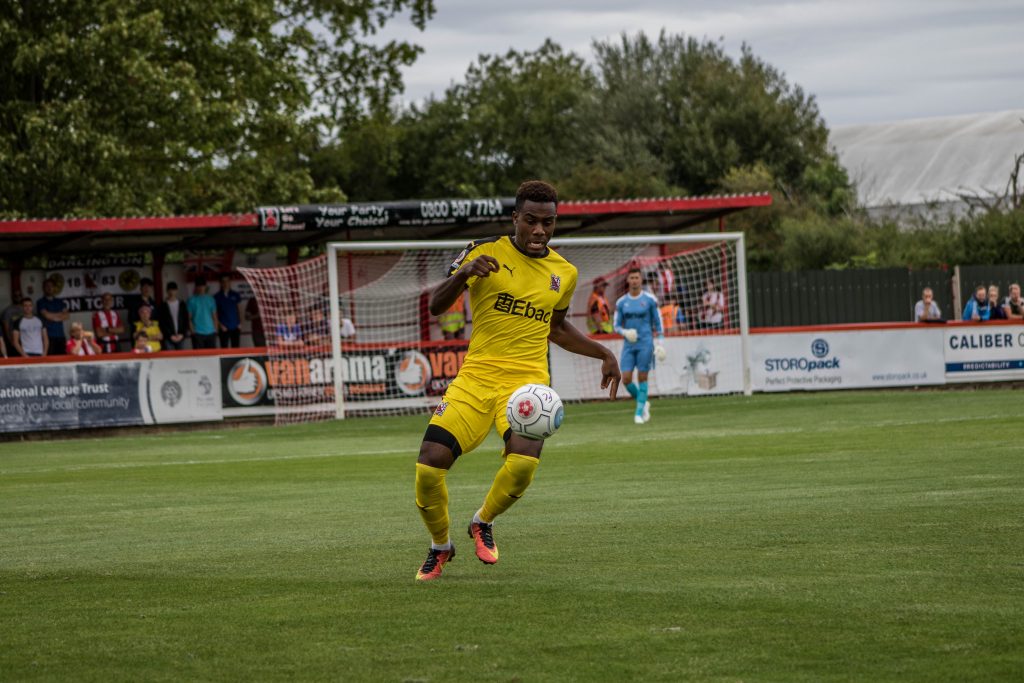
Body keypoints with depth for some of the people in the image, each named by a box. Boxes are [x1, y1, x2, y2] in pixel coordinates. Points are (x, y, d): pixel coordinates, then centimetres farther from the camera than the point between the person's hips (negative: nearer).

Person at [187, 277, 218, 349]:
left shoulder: (210, 299, 11)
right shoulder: (192, 300, 1)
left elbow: (214, 316, 14)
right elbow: (189, 318, -1)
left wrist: (215, 330, 6)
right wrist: (192, 331, -10)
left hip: (210, 332, 3)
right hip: (198, 333, -3)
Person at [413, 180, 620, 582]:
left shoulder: (564, 273, 11)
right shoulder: (485, 253, -1)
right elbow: (435, 307, -3)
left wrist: (603, 354, 20)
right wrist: (463, 273, -21)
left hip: (528, 381, 1)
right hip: (476, 378, -1)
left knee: (523, 461, -28)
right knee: (428, 466, -17)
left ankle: (483, 522, 5)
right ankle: (440, 547, 14)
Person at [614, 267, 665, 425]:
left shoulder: (650, 299, 0)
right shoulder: (621, 302, 7)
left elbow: (658, 323, 4)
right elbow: (616, 326, 11)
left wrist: (661, 344, -2)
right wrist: (625, 332, -10)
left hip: (645, 344, -3)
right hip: (628, 345, 3)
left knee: (642, 378, -5)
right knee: (626, 379, -6)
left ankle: (639, 412, 3)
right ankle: (644, 403, 18)